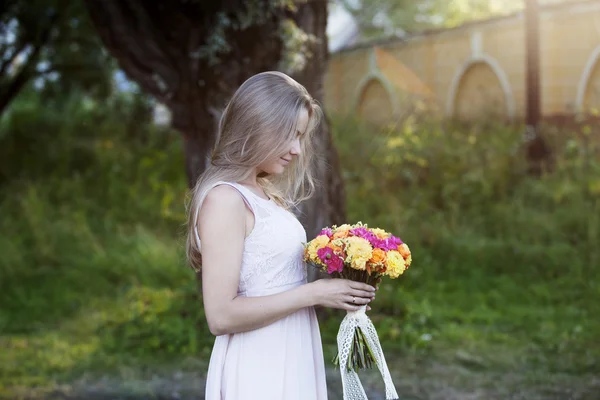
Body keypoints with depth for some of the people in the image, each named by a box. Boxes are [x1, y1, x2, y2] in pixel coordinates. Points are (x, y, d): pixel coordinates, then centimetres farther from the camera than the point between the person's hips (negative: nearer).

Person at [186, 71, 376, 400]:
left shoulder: (265, 194, 11)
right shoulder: (226, 198, -16)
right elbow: (221, 315, -21)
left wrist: (331, 285, 0)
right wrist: (313, 293, -17)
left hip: (290, 361, 9)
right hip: (258, 371, -8)